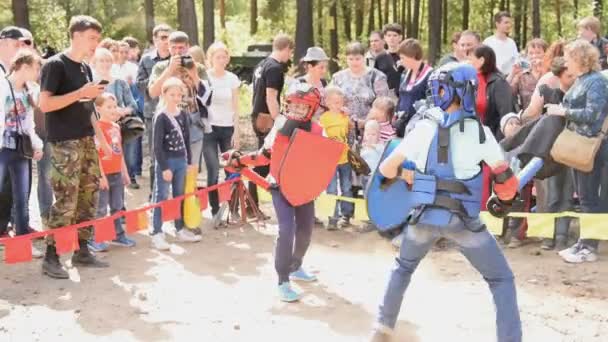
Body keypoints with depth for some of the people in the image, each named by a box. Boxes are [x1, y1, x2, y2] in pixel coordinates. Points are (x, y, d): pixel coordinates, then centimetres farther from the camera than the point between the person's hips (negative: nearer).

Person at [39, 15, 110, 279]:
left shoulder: (85, 68, 16)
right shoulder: (55, 65, -9)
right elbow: (45, 104, -17)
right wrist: (81, 93, -18)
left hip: (86, 139, 8)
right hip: (65, 142, -8)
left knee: (89, 196, 8)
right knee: (65, 201, -9)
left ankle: (81, 251, 18)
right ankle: (50, 257, 0)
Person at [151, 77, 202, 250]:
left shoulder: (184, 115, 7)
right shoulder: (161, 117, -11)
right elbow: (157, 145, -13)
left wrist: (189, 161, 11)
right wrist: (164, 167, -16)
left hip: (181, 161, 6)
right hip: (166, 162, -6)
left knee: (179, 195, 14)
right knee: (161, 197, -3)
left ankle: (180, 229, 25)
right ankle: (157, 234, 0)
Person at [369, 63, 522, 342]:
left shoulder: (424, 128, -1)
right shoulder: (480, 132, -4)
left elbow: (386, 169, -2)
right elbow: (506, 181, 3)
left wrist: (407, 176, 16)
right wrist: (502, 199, 23)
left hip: (425, 217, 3)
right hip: (463, 220, -2)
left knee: (403, 267, 29)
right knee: (501, 280, 11)